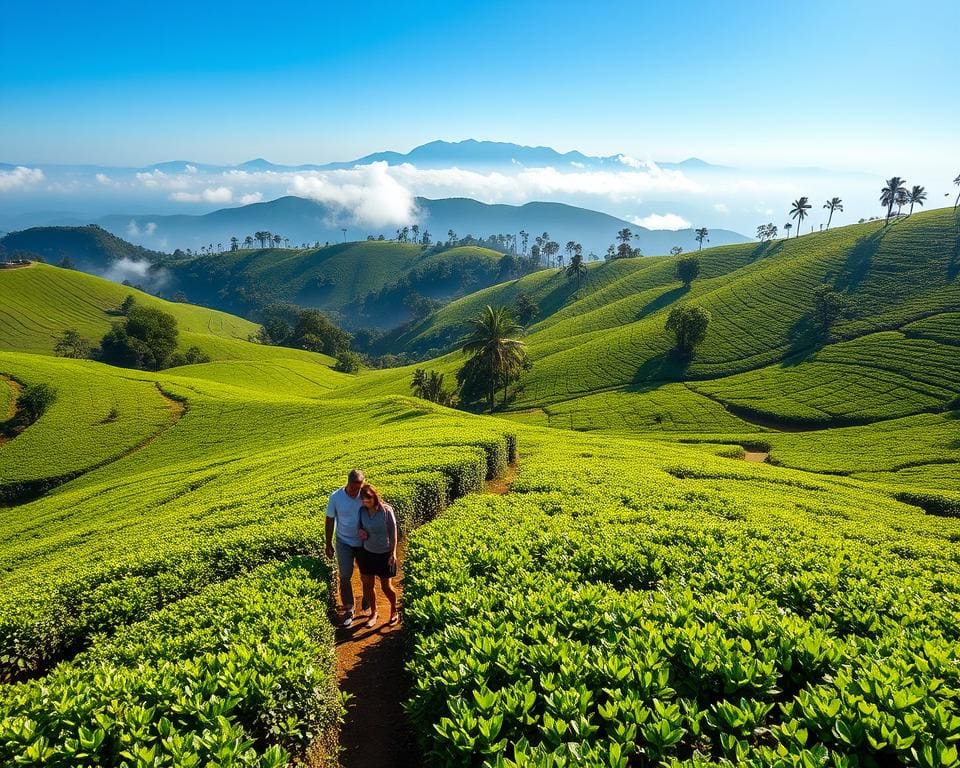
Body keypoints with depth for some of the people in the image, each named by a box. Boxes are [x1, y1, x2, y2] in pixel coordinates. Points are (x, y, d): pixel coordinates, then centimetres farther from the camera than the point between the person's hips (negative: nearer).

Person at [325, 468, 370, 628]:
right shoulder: (335, 497, -17)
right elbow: (330, 520, -5)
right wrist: (329, 544, 0)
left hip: (363, 542, 1)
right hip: (344, 543, -1)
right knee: (345, 576, -3)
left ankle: (366, 600, 41)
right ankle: (348, 610, 11)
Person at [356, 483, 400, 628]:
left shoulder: (387, 510, -18)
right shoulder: (362, 511, -7)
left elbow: (393, 532, -11)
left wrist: (393, 553, -12)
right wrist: (361, 532, -13)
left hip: (384, 554, -4)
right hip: (368, 552, 4)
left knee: (386, 586, 7)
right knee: (367, 584, 11)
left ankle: (394, 610, 34)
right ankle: (374, 613, 33)